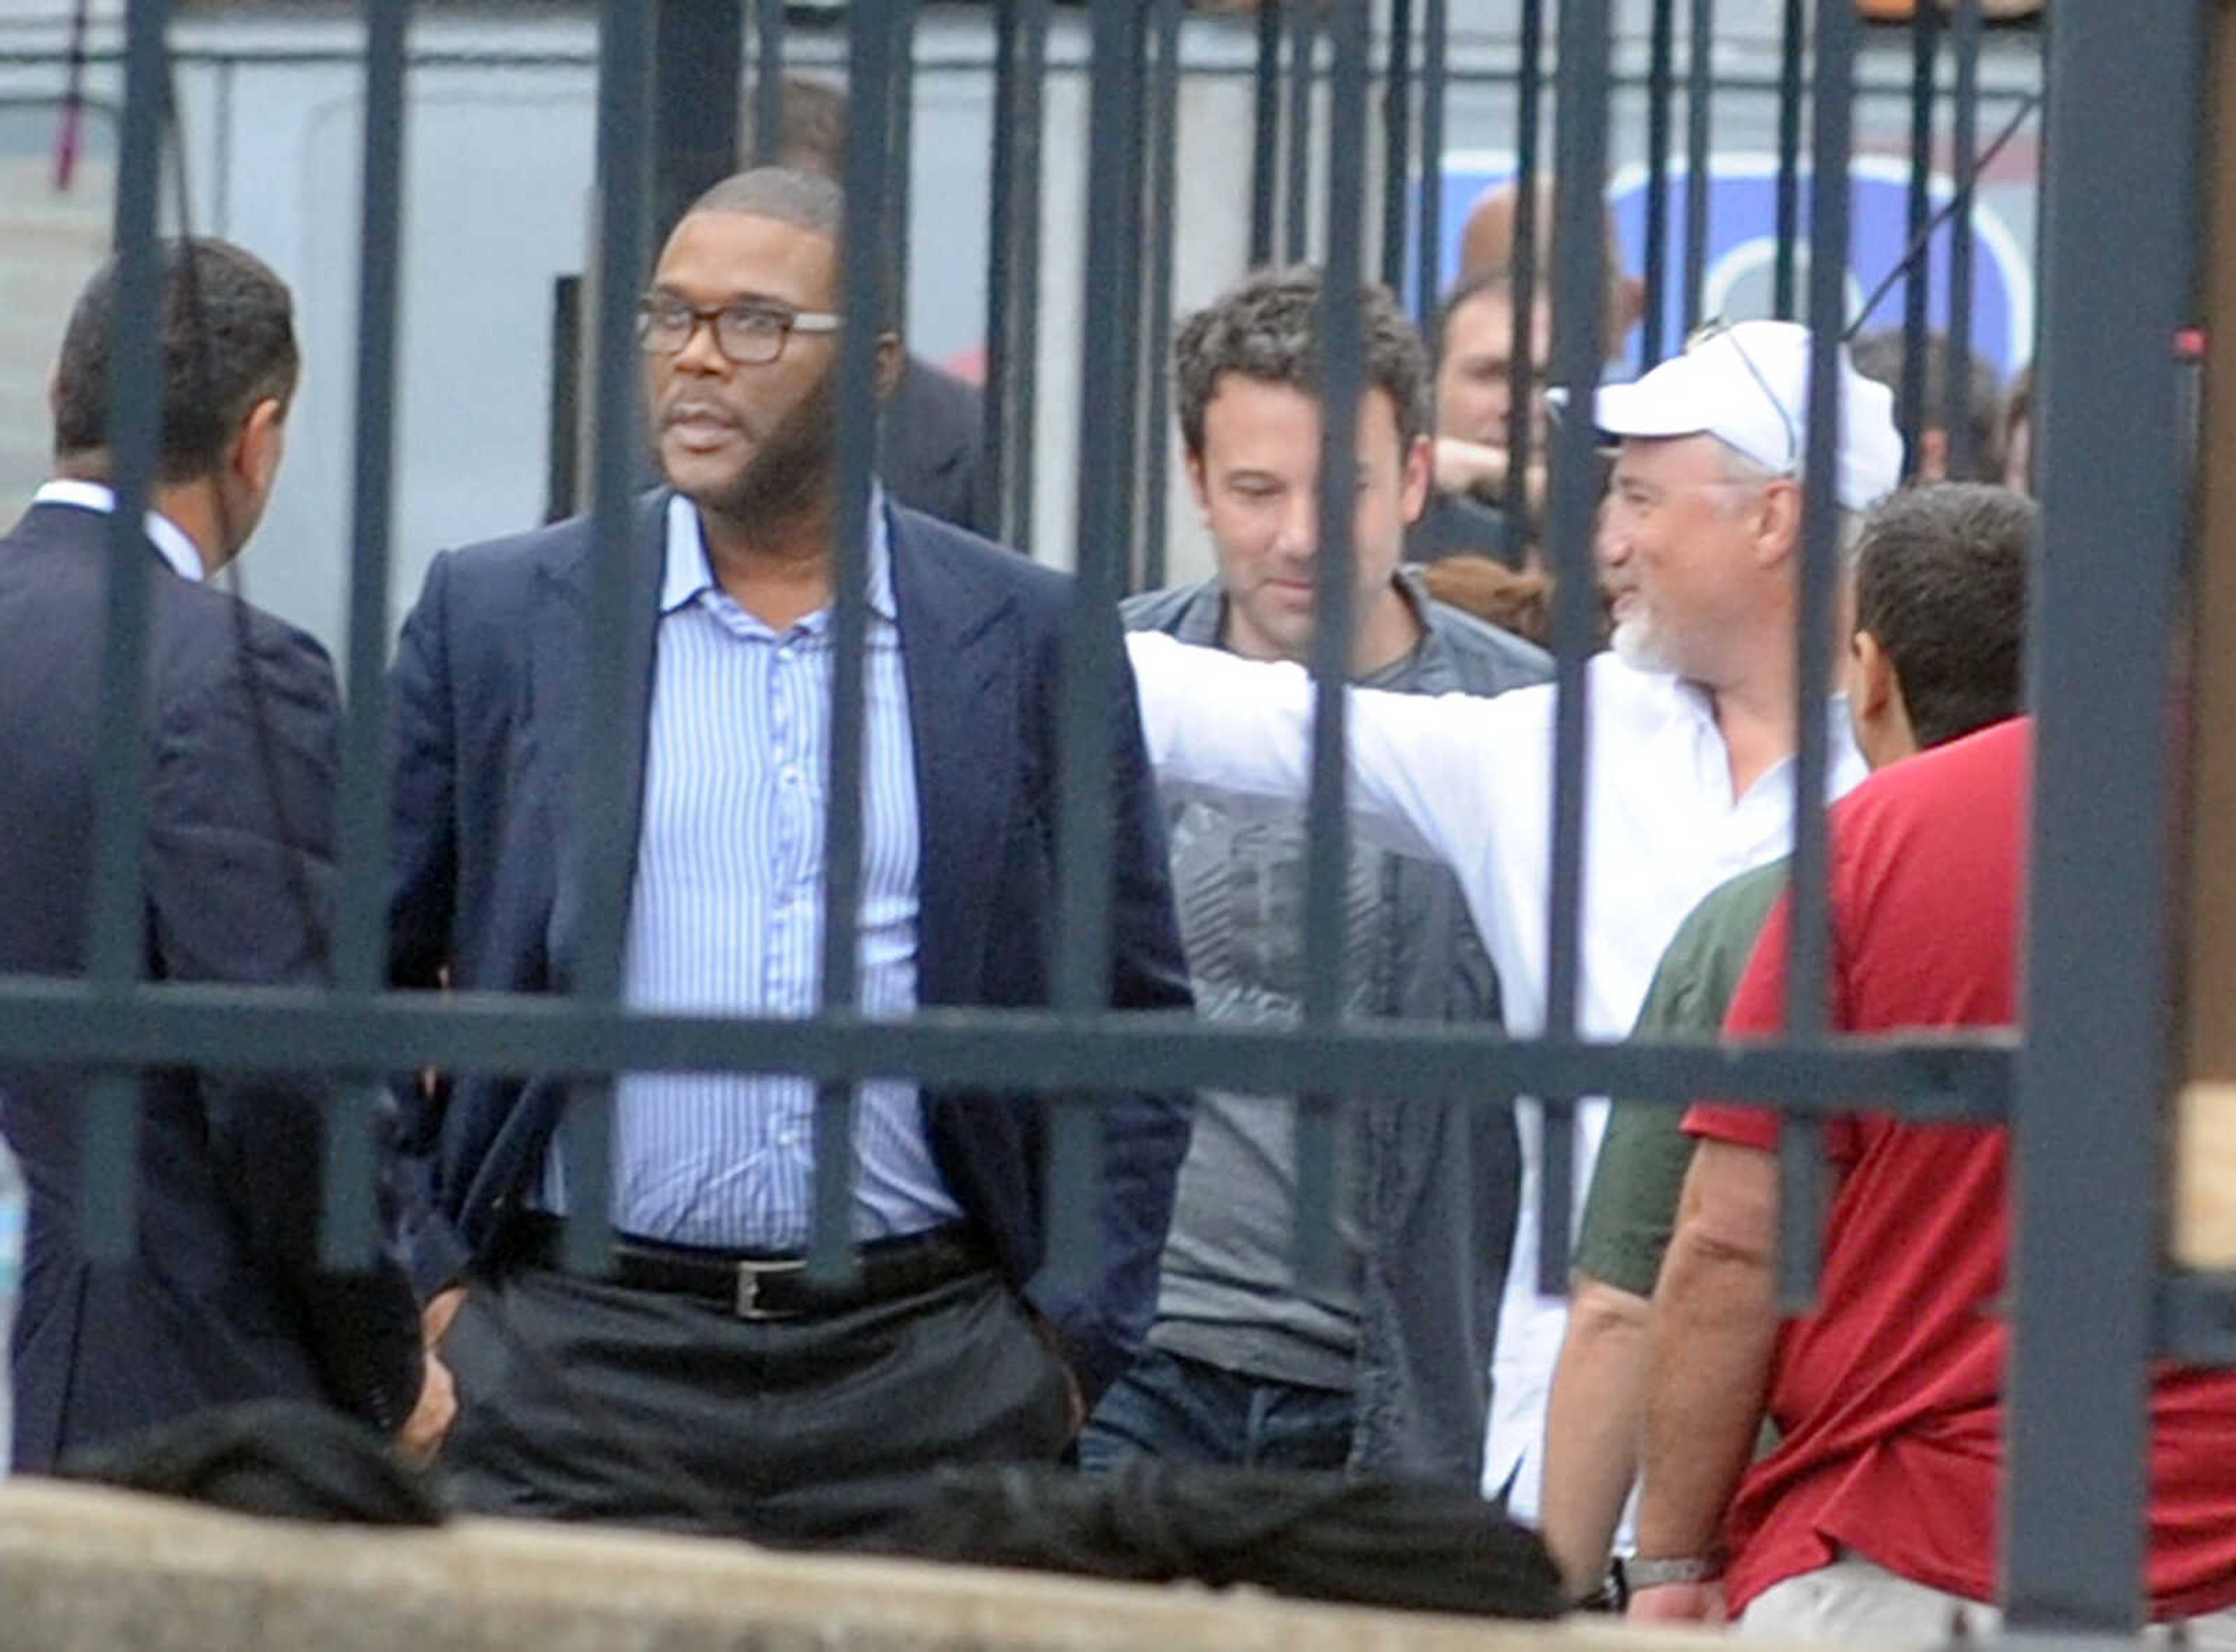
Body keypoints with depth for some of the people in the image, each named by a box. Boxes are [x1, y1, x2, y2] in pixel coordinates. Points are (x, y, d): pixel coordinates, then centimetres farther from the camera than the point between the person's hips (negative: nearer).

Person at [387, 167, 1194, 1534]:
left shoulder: (1028, 639, 7)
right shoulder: (494, 617, 8)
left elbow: (1136, 1021, 11)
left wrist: (1074, 1334, 2)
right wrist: (422, 1286, 2)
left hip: (929, 1384, 0)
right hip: (577, 1372, 0)